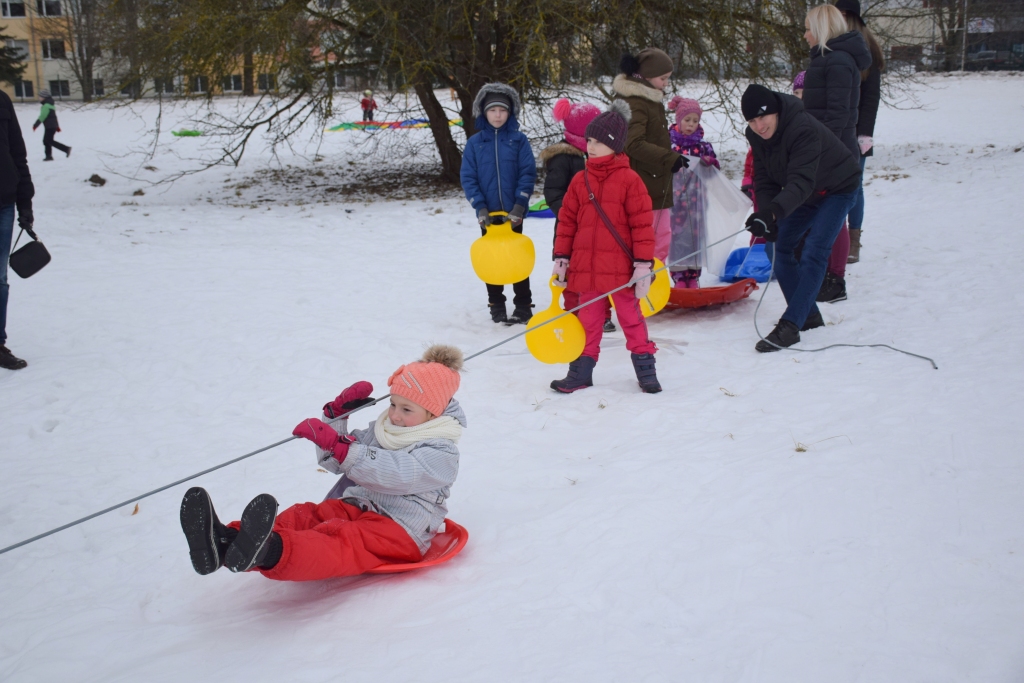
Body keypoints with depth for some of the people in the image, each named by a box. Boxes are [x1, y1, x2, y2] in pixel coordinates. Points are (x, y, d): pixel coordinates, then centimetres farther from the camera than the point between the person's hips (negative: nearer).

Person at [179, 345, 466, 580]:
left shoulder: (441, 454, -2)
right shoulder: (381, 430, 24)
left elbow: (394, 473, -21)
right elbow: (332, 462, 27)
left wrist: (337, 444, -29)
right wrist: (337, 413, 11)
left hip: (398, 531, -7)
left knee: (339, 540, -39)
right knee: (302, 516, -26)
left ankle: (269, 552, -71)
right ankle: (225, 542, -55)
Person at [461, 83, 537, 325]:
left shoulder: (519, 140, -2)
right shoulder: (475, 142, 1)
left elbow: (528, 173, -5)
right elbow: (468, 178, -2)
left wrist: (519, 205, -14)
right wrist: (480, 207, -13)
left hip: (513, 212, -1)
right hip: (488, 213, 1)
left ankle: (523, 306, 11)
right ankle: (496, 305, 19)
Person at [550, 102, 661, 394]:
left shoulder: (629, 179, -8)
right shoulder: (580, 180, 5)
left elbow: (642, 224, -8)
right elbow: (567, 220, 10)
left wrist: (643, 264, -11)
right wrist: (561, 258, 7)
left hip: (620, 267, -4)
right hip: (586, 268, 4)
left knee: (631, 317, 8)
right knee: (588, 320, 13)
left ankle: (645, 369, 19)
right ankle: (581, 372, 22)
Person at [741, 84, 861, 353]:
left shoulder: (803, 129, -37)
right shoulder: (755, 135, -13)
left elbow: (801, 181, -47)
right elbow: (764, 180, -10)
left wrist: (774, 211, -62)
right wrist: (766, 215, -27)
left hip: (837, 189, -8)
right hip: (805, 195, 8)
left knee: (814, 253, -21)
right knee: (780, 247, 4)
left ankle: (790, 326, -24)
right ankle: (808, 316, 16)